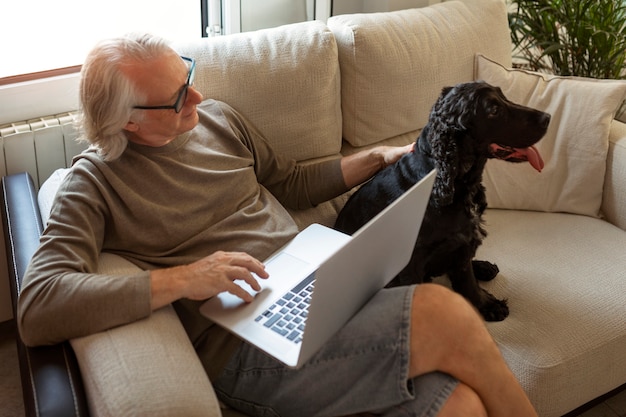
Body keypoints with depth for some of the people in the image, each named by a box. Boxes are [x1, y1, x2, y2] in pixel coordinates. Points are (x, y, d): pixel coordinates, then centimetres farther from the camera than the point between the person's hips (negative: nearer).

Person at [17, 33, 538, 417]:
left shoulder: (217, 118, 13)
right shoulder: (95, 182, -3)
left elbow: (292, 183, 26)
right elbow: (37, 309, -15)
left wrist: (380, 157, 15)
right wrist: (180, 279, -22)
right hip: (246, 347, -5)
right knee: (445, 313, -23)